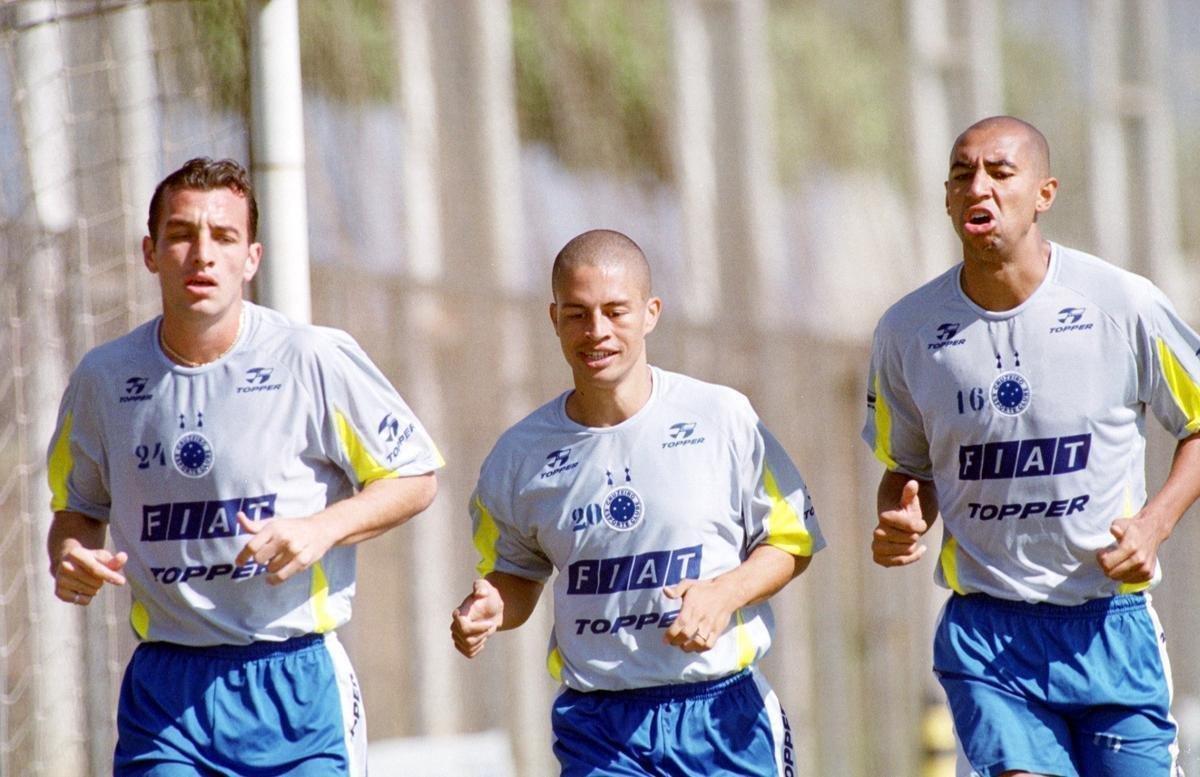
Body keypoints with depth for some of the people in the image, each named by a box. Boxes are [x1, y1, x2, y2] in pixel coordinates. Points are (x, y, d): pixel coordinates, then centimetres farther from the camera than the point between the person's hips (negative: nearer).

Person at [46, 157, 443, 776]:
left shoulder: (316, 360, -6)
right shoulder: (102, 377, 3)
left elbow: (415, 478, 3)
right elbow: (78, 505, 19)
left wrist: (321, 529, -14)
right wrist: (69, 556, -4)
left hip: (296, 684, -2)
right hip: (164, 691, 2)